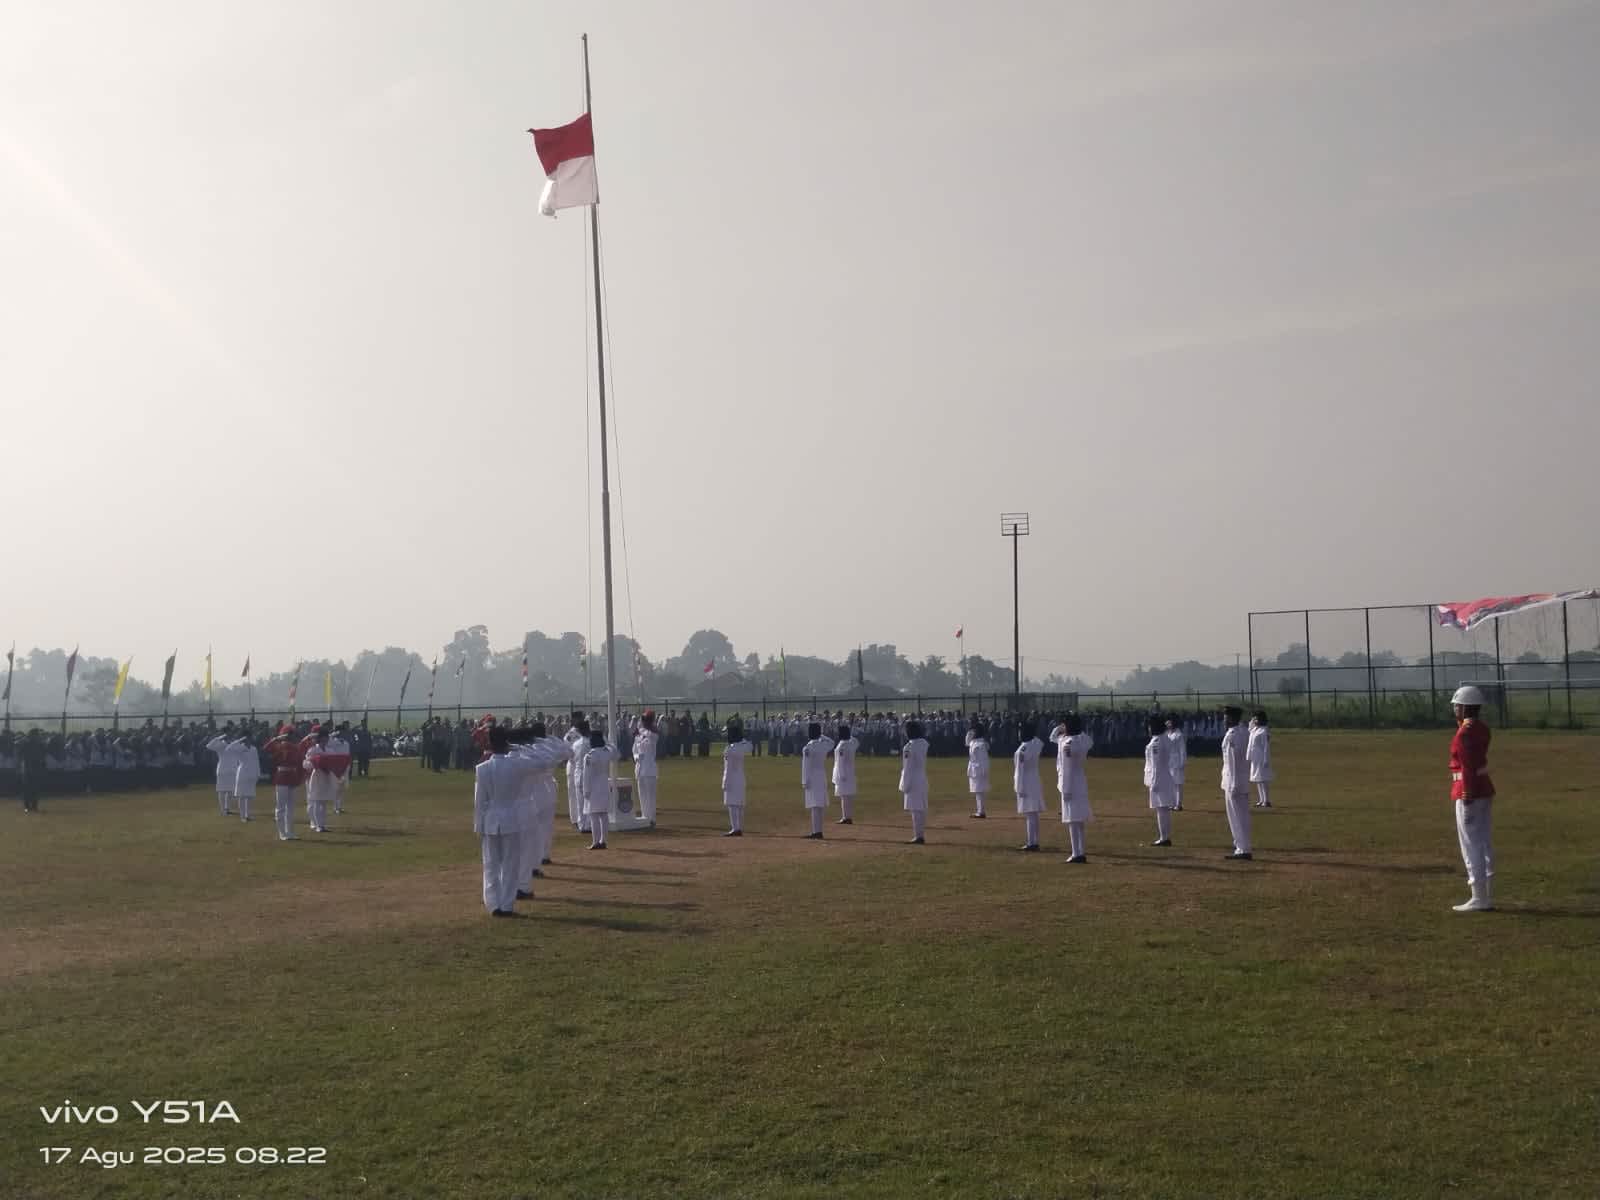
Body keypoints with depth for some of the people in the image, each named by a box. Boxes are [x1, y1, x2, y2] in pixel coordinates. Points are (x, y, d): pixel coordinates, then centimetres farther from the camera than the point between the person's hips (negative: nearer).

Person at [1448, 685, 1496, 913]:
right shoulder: (1482, 729, 10)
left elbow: (1468, 767, -21)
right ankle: (1487, 897, 17)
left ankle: (1479, 899, -3)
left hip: (1469, 792, -9)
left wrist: (1467, 796, -21)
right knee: (1484, 843, 12)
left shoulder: (1464, 733, -18)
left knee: (1471, 845, -5)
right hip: (1485, 789, 9)